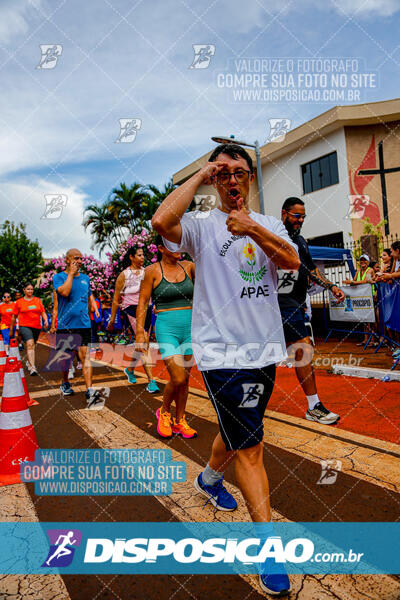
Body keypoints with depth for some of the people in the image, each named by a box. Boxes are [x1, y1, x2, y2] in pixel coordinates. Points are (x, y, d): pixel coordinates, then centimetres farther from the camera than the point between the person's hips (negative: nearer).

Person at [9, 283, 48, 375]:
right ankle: (32, 367, -31)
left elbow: (43, 312, 11)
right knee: (30, 344, -22)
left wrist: (45, 320, -9)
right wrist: (11, 330, 15)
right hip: (24, 326, -3)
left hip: (37, 326, 3)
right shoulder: (19, 302, 6)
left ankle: (29, 363, 34)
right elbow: (14, 317, 12)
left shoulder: (38, 300, 12)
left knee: (32, 345, 13)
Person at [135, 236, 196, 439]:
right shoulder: (152, 271, -3)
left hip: (189, 327, 5)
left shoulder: (188, 267, 8)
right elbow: (142, 302, -2)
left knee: (185, 378, 9)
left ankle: (179, 422, 25)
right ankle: (164, 413, 18)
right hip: (166, 329, -4)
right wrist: (140, 332, -7)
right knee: (177, 378, -11)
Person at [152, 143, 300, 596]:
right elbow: (162, 221, -24)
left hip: (265, 349, 6)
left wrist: (254, 229, -24)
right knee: (249, 448, -3)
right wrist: (200, 176, -13)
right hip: (222, 351, -5)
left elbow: (292, 260, -8)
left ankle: (209, 479, 52)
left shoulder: (269, 224, 11)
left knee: (239, 433, 23)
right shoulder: (202, 225, -2)